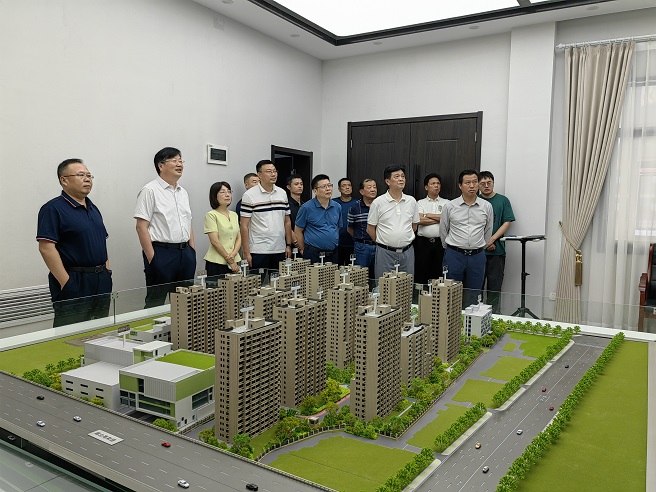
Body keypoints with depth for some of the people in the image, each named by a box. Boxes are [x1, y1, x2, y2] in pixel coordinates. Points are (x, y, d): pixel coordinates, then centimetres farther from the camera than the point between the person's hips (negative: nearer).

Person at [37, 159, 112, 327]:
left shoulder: (93, 209, 16)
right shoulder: (53, 209, -9)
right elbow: (46, 248, -16)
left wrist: (107, 272, 11)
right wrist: (66, 283, -20)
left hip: (102, 282, 8)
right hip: (74, 283, -8)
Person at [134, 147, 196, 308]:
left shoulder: (183, 192, 16)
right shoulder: (150, 191, -6)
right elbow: (141, 226, -11)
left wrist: (193, 252, 12)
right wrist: (151, 258, -17)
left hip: (185, 252, 7)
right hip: (161, 253, -7)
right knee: (156, 302, 1)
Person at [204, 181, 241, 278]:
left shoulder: (234, 215, 13)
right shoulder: (211, 215, -6)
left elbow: (239, 238, 10)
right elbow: (215, 242, -12)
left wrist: (233, 254, -9)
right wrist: (230, 261, -11)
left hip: (235, 262, 6)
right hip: (217, 263, -6)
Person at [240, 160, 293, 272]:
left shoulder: (282, 193, 11)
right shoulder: (249, 195, -5)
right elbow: (244, 226, -6)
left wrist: (288, 245, 8)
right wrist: (246, 253, -10)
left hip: (280, 250, 5)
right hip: (258, 251, -4)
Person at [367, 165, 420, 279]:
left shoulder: (411, 201, 6)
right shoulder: (378, 202, -4)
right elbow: (370, 229, 2)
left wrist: (404, 242, 13)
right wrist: (384, 243, 7)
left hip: (407, 252, 3)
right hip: (385, 253, -3)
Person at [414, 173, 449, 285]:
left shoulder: (446, 203, 10)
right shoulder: (420, 203, 8)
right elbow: (420, 221, -8)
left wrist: (428, 215, -5)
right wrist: (439, 219, -6)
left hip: (440, 242, 0)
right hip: (423, 242, 0)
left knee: (439, 272, 2)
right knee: (421, 273, 2)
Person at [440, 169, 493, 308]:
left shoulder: (486, 206, 3)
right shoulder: (450, 206, -1)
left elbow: (488, 231, 15)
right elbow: (443, 231, 10)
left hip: (477, 256, 1)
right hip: (454, 255, -1)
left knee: (473, 297, 8)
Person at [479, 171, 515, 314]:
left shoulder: (503, 200, 7)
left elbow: (507, 222, 1)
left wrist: (492, 239, -11)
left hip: (497, 250, 0)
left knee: (495, 286, 2)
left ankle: (493, 315, 10)